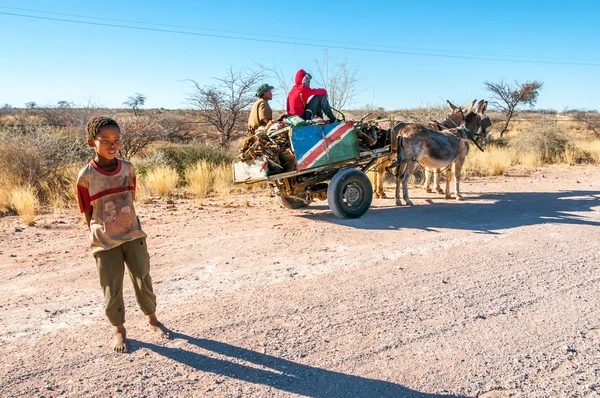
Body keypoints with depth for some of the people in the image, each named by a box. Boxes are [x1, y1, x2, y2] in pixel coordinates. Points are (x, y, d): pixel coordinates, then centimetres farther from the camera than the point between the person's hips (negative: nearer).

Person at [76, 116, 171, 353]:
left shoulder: (128, 169, -4)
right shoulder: (86, 176, -13)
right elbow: (88, 213, -4)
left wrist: (130, 227, 6)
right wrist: (99, 237, 1)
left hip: (133, 235, 3)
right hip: (105, 242, -2)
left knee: (143, 280, 11)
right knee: (112, 290, 7)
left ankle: (152, 320, 32)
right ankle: (119, 329, 29)